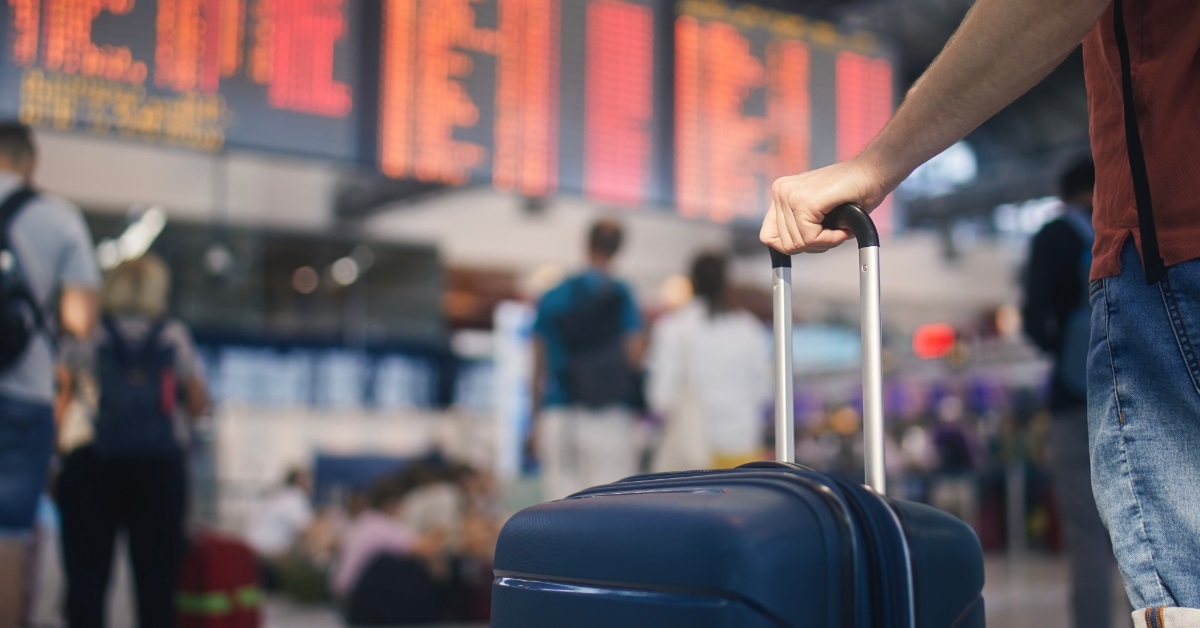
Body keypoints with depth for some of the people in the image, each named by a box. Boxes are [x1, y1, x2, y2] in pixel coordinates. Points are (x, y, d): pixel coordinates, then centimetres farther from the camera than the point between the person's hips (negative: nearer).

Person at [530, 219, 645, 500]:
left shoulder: (551, 297, 10)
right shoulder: (620, 295, -1)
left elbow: (539, 366, 13)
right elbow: (636, 353, -9)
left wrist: (537, 419, 20)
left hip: (556, 416, 4)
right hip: (608, 415, -4)